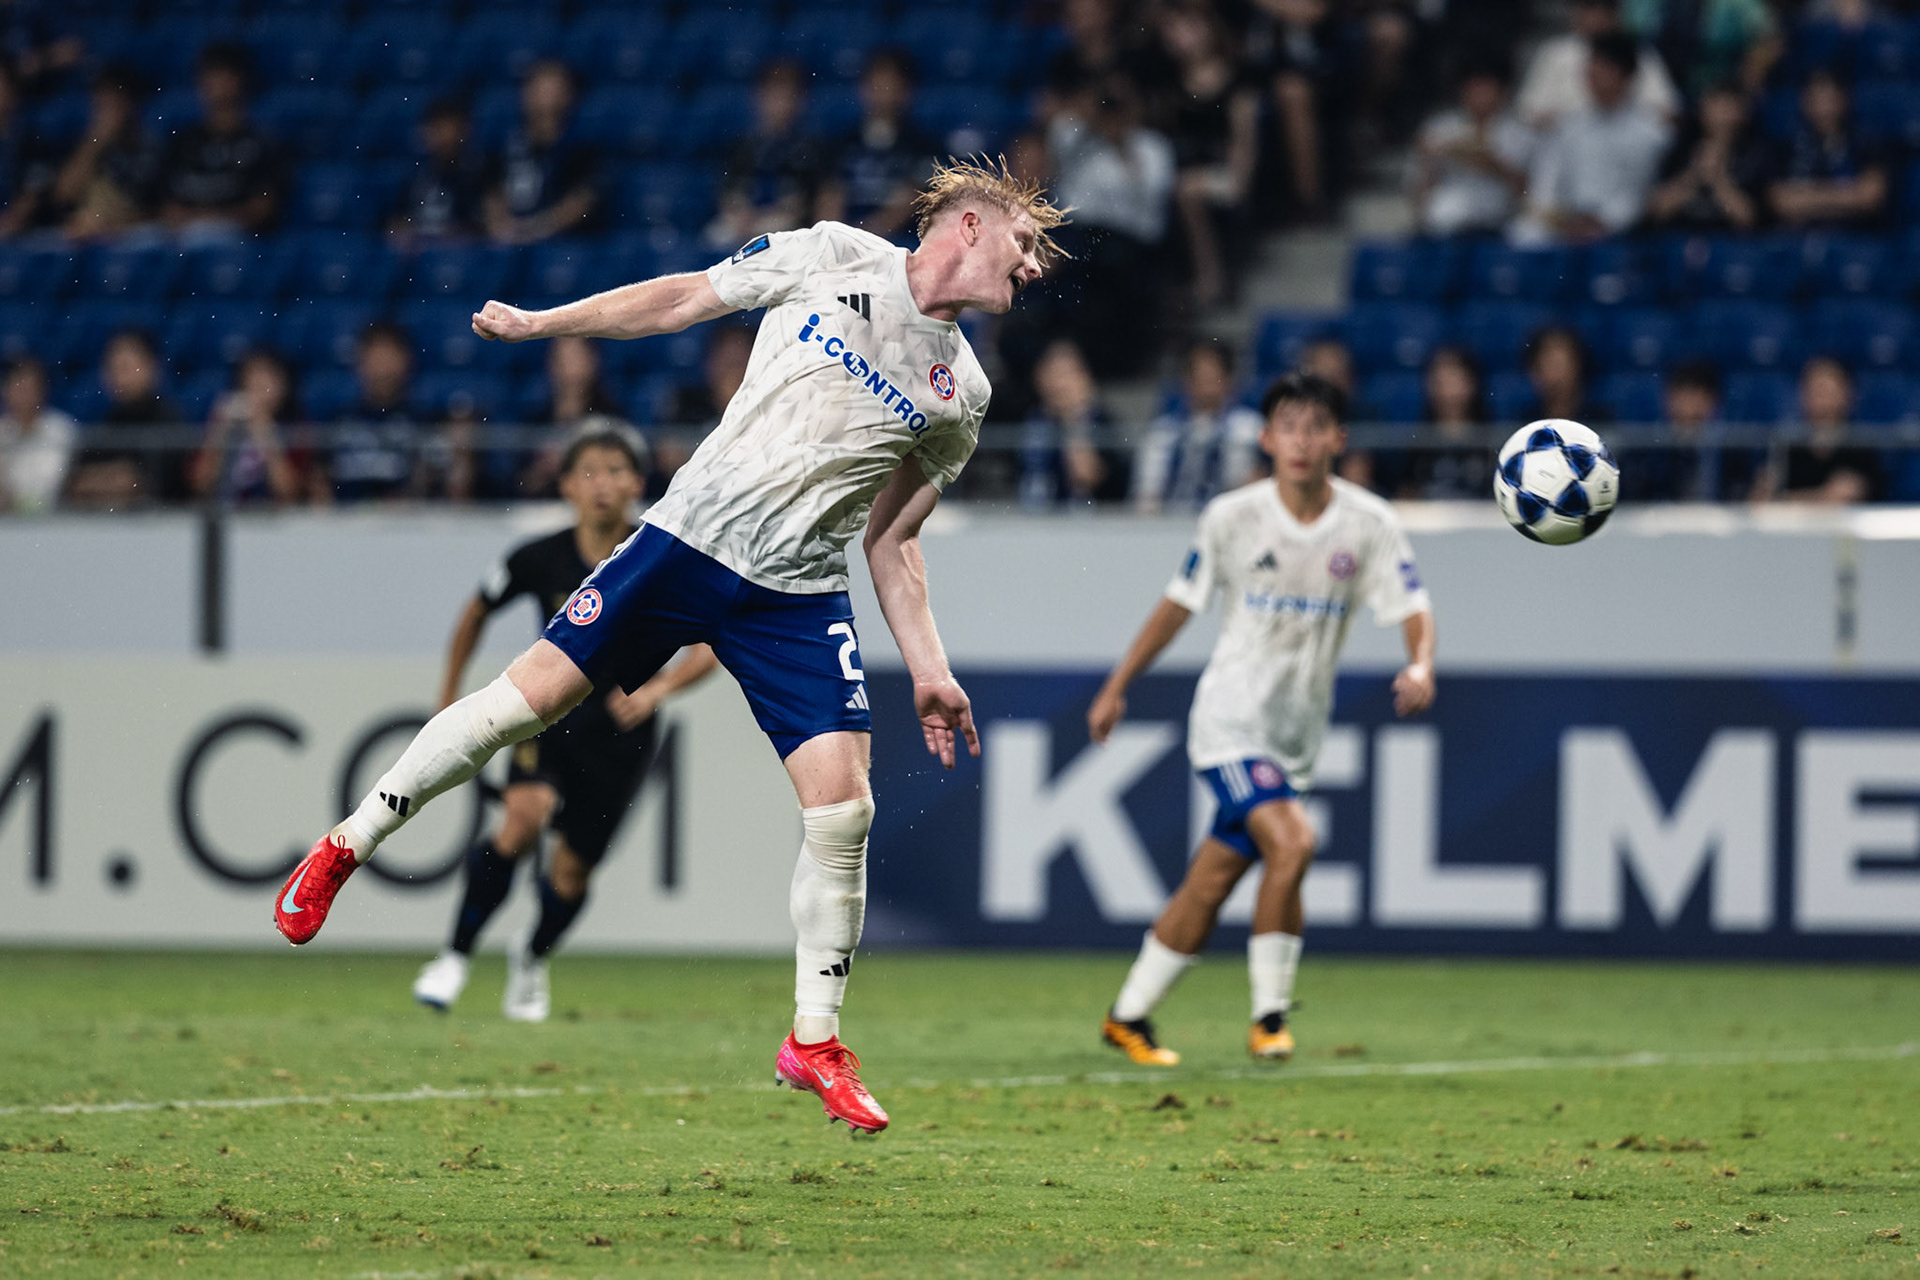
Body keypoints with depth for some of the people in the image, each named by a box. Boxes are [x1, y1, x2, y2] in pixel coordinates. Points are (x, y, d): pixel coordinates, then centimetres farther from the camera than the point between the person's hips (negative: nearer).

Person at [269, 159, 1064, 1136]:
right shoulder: (835, 258, 0)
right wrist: (541, 323, 9)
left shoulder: (960, 396, 9)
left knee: (843, 809, -10)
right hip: (690, 535, -2)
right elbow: (684, 299, 8)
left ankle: (815, 1041, 5)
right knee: (529, 697, -6)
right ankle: (348, 844, 14)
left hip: (798, 598, 3)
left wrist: (928, 669, 7)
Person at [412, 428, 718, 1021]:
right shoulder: (540, 559, -11)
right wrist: (448, 702, 10)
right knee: (525, 816, -27)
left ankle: (532, 959, 40)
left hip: (622, 732, 1)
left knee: (573, 869, 6)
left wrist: (657, 688, -30)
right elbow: (477, 611, 7)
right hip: (550, 714, -1)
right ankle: (456, 957, -14)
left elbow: (711, 645, -13)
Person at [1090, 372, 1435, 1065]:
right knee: (1290, 842, -24)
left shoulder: (1371, 525, -4)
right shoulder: (1232, 517, -7)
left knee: (1210, 884, 7)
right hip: (1231, 715, -3)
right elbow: (1179, 603, 5)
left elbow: (1413, 609, -9)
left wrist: (1421, 667, -31)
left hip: (1297, 733, 3)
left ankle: (1130, 1015, 21)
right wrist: (1117, 687, 10)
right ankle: (1270, 1013, -11)